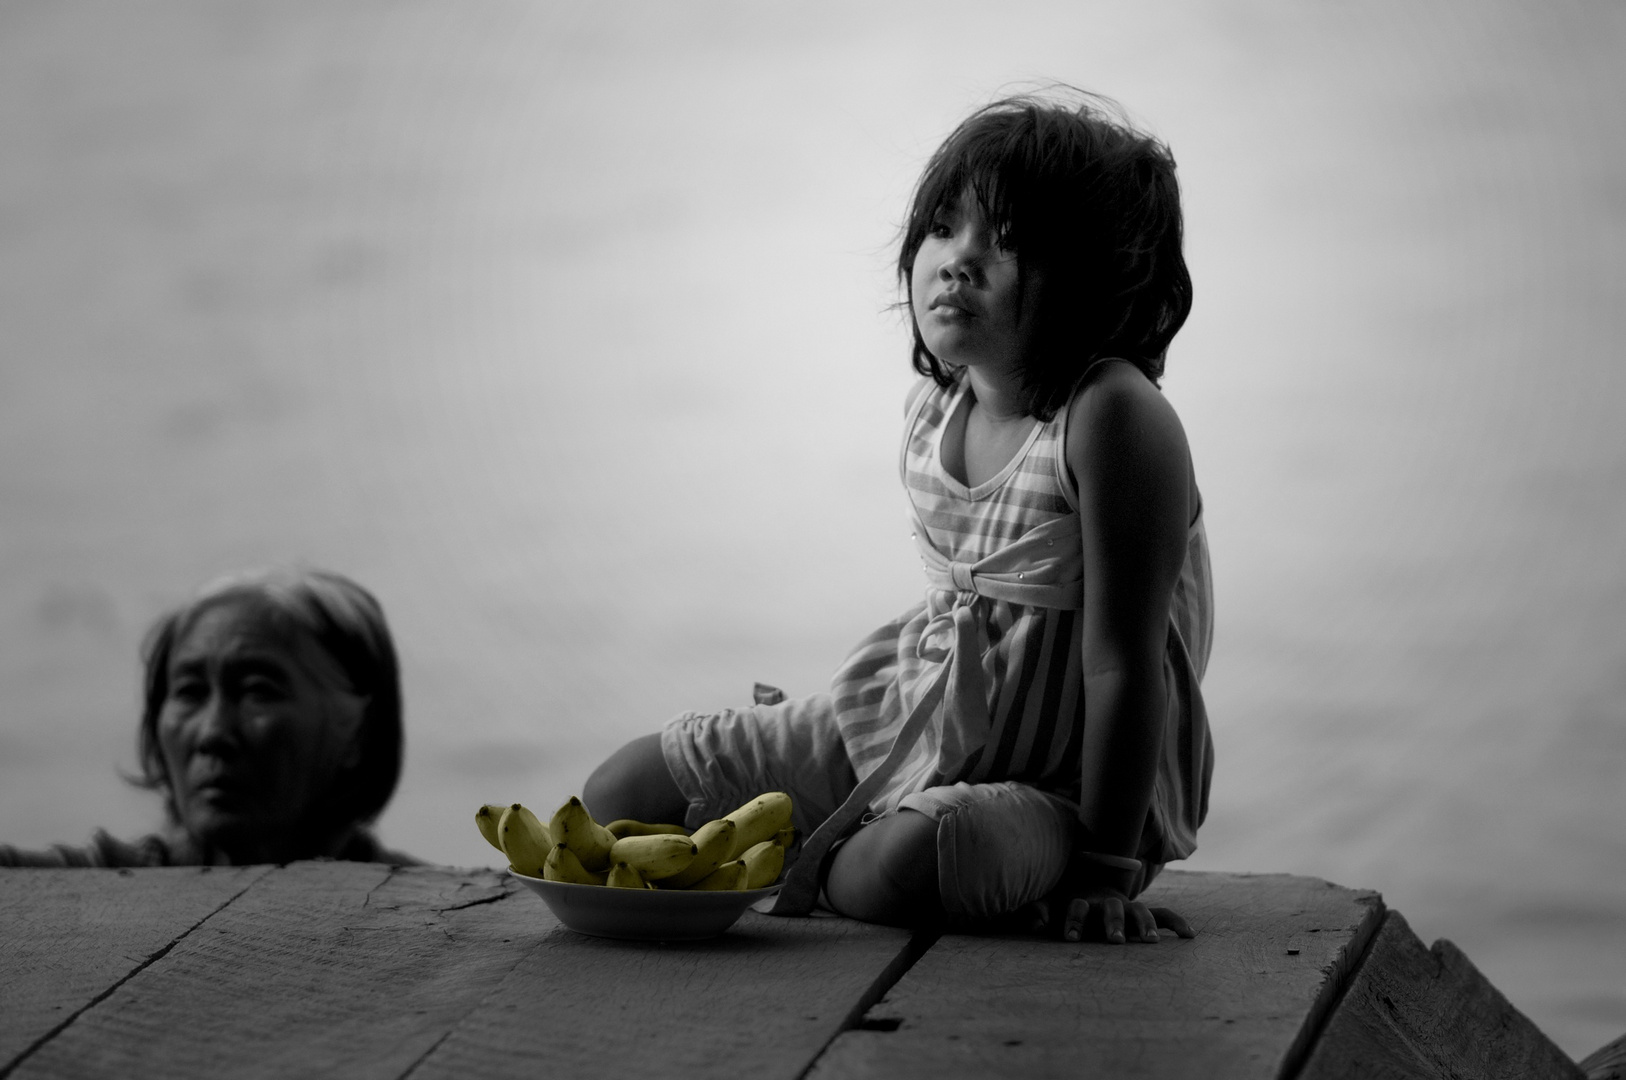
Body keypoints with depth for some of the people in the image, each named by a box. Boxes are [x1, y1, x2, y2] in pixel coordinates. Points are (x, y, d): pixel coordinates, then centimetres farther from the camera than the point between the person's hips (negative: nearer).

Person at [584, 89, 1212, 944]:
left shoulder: (1112, 419, -24)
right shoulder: (934, 408, 0)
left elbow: (1122, 664, -24)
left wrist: (1105, 869, -22)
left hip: (1059, 777, -6)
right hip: (916, 711, 6)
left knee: (906, 863, -37)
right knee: (620, 798, 1)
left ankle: (817, 871, -5)